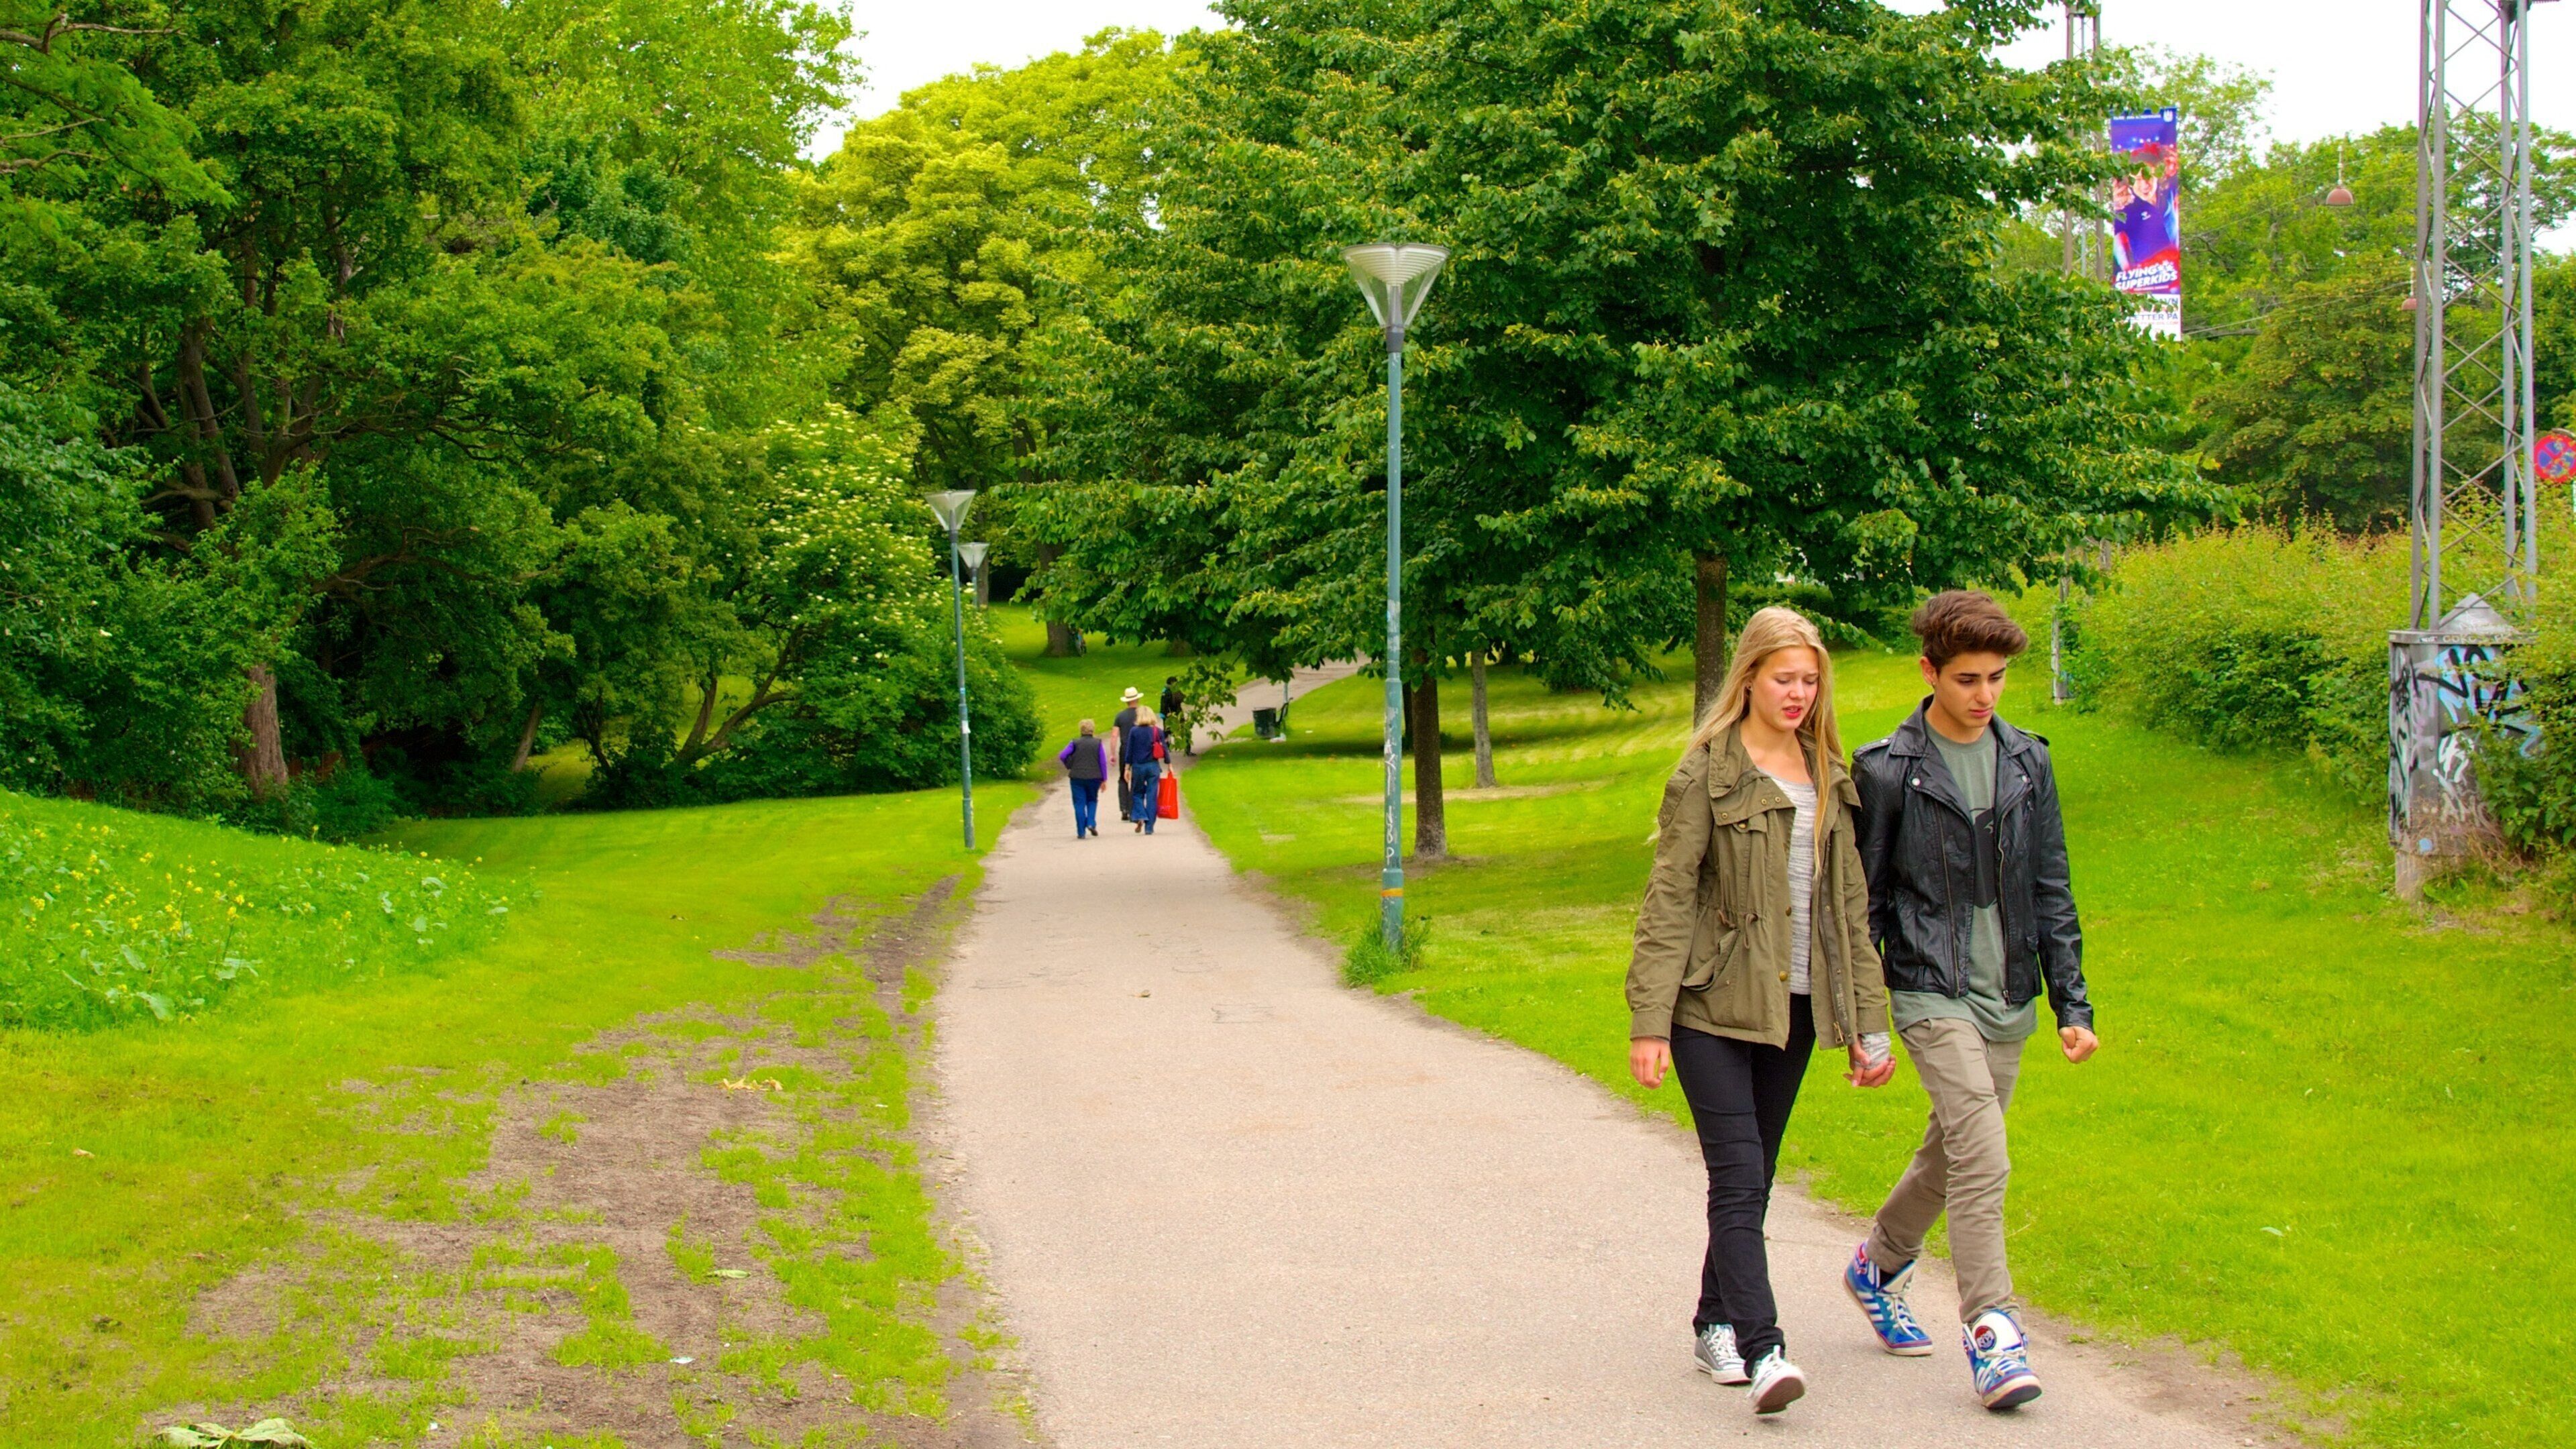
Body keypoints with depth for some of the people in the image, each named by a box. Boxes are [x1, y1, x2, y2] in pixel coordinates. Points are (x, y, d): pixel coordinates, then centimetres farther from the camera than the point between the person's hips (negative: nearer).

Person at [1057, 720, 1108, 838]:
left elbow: (1062, 756, -9)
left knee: (1079, 804, 3)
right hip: (1094, 777, 1)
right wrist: (1104, 779, 4)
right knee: (1092, 800, 20)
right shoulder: (1098, 743, 2)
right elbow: (1103, 762, -1)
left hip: (1077, 777, -1)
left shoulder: (1075, 743, 0)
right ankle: (1091, 823, -1)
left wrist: (1069, 767, 9)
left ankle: (1081, 832, 0)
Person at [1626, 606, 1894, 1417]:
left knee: (1753, 1178, 12)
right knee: (1739, 1179, -11)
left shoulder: (1828, 777, 11)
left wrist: (1867, 1022, 11)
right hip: (1715, 1007, -5)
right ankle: (1762, 1350, -17)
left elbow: (1849, 903, 14)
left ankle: (1714, 1326, 26)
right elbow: (1669, 899, -8)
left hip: (1794, 1007, 5)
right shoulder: (1706, 775, -6)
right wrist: (1649, 1022, -14)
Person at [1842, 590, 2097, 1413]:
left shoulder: (2028, 764, 6)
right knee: (1982, 1157, -17)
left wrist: (2072, 1004, 6)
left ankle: (1877, 1267, 38)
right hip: (1932, 994, -5)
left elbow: (2050, 893, 11)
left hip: (2007, 999, 5)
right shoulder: (1888, 771, -7)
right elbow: (1864, 903, -2)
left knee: (1952, 1153, 15)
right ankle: (1990, 1330, -11)